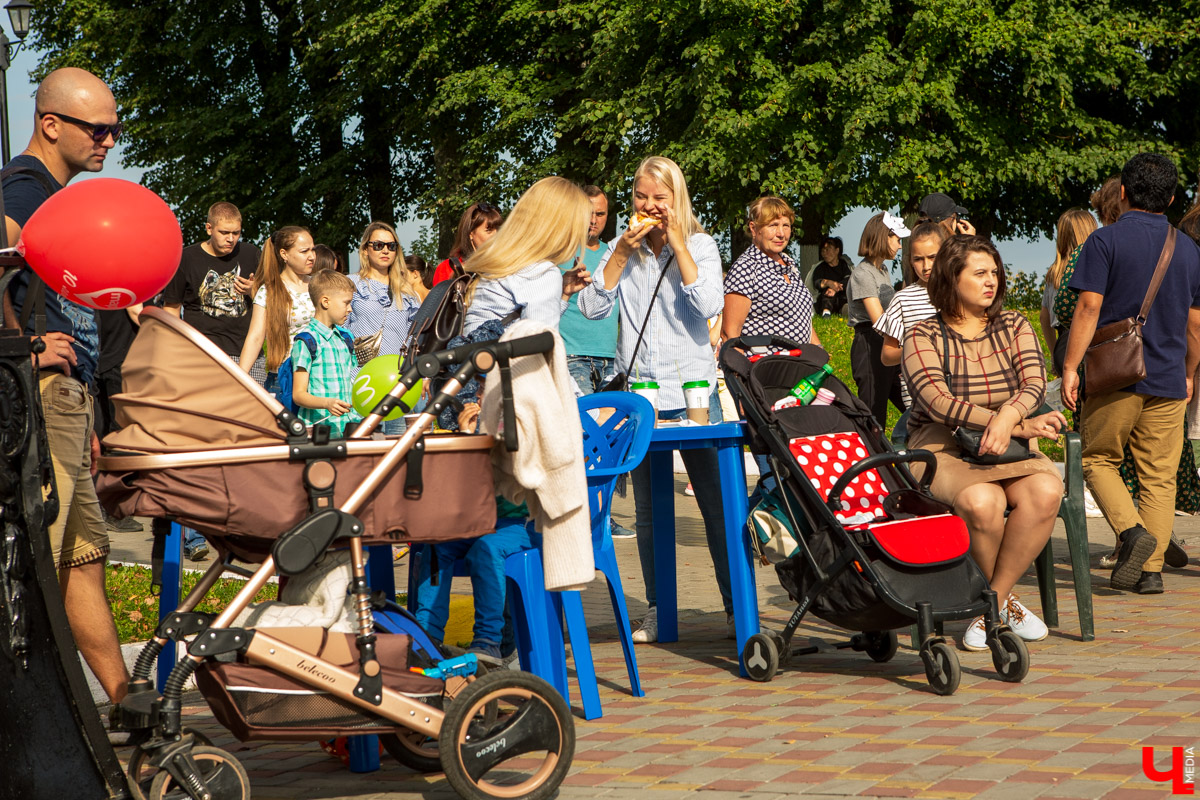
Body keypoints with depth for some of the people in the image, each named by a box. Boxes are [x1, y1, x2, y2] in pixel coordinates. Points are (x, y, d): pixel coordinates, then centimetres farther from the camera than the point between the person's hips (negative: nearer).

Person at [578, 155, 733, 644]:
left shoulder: (700, 246, 2)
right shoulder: (620, 249, 9)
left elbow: (709, 306, -14)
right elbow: (592, 307, -2)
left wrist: (677, 244, -13)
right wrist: (622, 252, -9)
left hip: (692, 393, -3)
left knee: (717, 503, -3)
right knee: (648, 509, 7)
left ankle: (736, 604, 5)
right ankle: (656, 610, 15)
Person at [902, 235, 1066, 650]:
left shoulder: (1013, 326, 12)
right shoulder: (924, 337, 0)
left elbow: (1033, 384, -3)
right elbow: (939, 403, -15)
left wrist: (1007, 417, -28)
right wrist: (1023, 426, -19)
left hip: (1009, 446, 4)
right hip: (943, 449, -3)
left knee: (1046, 491, -30)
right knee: (981, 501, -36)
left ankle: (992, 601, -14)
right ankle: (1003, 600, -7)